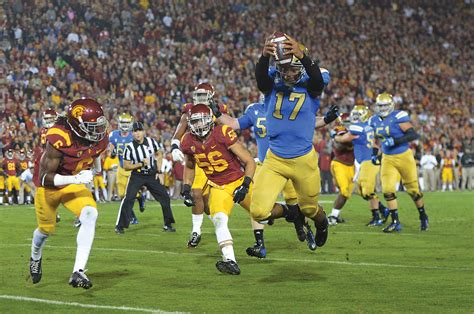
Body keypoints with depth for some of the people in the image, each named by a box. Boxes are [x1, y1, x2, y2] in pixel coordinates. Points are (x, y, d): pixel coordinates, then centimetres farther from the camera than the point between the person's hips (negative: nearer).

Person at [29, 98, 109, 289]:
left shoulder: (99, 139, -17)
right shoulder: (59, 139, -36)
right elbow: (44, 178, -35)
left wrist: (96, 168, 24)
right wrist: (75, 179, -44)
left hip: (74, 183, 4)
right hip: (49, 185, -4)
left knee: (90, 214, -24)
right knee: (47, 229, 14)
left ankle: (78, 272, -24)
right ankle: (35, 258, 53)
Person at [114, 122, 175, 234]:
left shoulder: (151, 142, -7)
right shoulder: (129, 148, -16)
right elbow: (126, 166, -11)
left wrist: (158, 171, 3)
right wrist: (141, 164, -21)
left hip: (151, 175, 3)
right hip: (137, 176, -3)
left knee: (164, 197, 2)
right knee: (128, 199, -16)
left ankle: (168, 224, 18)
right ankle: (120, 226, -8)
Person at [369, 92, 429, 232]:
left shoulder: (399, 117, -15)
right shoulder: (374, 121, 4)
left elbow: (413, 135, -20)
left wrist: (395, 141, -29)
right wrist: (375, 154, 11)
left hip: (404, 156, -4)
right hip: (387, 159, 4)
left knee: (413, 189, 7)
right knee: (387, 190, -9)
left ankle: (423, 217, 28)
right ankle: (395, 222, -1)